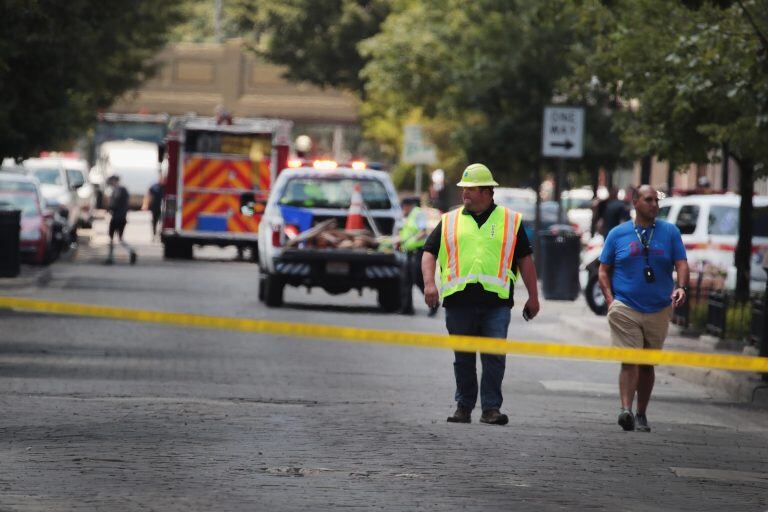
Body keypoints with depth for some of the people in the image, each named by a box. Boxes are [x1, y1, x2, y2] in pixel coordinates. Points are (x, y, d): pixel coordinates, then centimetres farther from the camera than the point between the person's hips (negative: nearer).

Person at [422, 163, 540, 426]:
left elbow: (525, 259, 11)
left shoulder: (510, 221, 10)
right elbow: (429, 252, 10)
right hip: (459, 299, 2)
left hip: (496, 300, -2)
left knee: (495, 356, -8)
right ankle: (464, 406, 16)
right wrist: (429, 283, -7)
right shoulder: (450, 221, 13)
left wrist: (533, 296, 7)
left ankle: (491, 407, -3)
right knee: (463, 358, 8)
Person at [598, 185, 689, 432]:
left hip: (658, 310, 2)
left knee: (647, 364, 11)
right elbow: (603, 270, 9)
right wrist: (610, 300, -4)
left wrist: (681, 287, -19)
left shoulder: (670, 232, 6)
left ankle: (641, 414, 21)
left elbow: (681, 264, 1)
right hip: (625, 308, -2)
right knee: (629, 361, -17)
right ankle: (625, 409, -26)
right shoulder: (618, 234, 4)